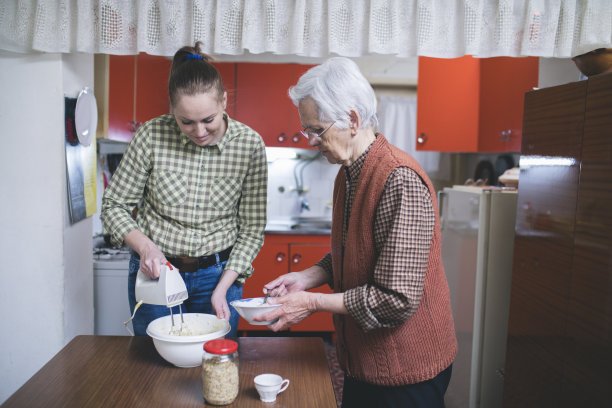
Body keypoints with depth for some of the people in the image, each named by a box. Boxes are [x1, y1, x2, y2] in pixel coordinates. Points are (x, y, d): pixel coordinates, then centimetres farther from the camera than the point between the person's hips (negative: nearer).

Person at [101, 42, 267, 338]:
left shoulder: (249, 145, -13)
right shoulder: (151, 137, -13)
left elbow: (252, 230, -7)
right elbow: (114, 206, -2)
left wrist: (222, 288, -12)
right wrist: (145, 246, -19)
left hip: (218, 274, 0)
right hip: (155, 270, 0)